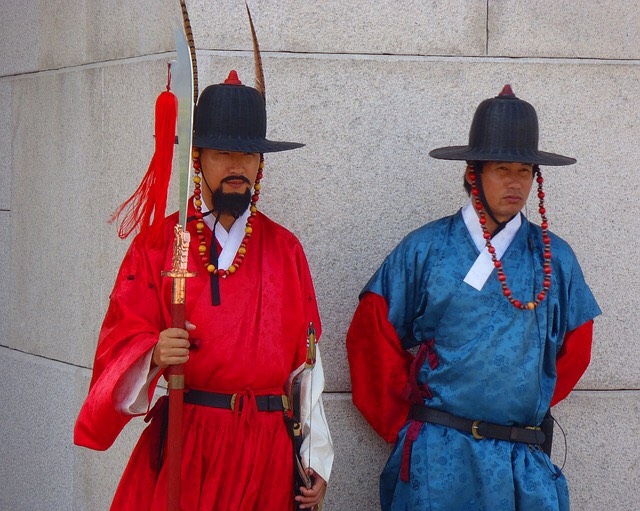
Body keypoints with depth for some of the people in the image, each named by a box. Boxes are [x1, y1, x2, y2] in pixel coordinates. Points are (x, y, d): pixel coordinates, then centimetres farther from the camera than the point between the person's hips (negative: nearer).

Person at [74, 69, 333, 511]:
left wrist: (317, 458, 3)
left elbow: (307, 359, 8)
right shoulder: (157, 244, 3)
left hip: (269, 449, 2)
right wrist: (154, 355, -26)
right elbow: (122, 339, -3)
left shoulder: (285, 249, 10)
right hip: (187, 443, -2)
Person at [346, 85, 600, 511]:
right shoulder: (424, 249, 2)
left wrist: (526, 408, 13)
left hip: (523, 465, 2)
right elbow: (372, 337, 6)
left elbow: (573, 352, 17)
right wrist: (407, 424, 7)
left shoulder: (554, 258, 7)